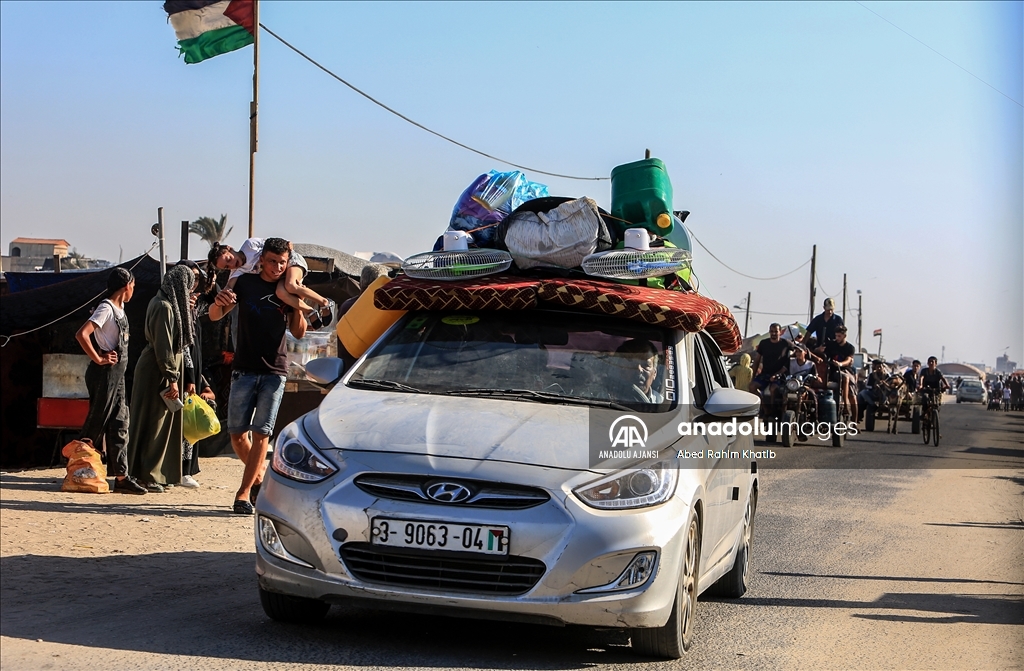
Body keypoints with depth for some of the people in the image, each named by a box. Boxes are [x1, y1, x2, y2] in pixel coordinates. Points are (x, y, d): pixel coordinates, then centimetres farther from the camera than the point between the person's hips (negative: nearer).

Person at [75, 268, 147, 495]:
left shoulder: (119, 310, 14)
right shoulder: (106, 309, -13)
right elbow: (82, 334, -24)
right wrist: (98, 359, -19)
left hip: (117, 374, 9)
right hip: (104, 374, -9)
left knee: (119, 425, 5)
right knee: (97, 423, -3)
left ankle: (121, 476, 5)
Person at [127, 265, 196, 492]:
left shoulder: (167, 303, 12)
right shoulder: (164, 306, -18)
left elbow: (171, 340, 18)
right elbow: (163, 346, -21)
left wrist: (185, 311, 15)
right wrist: (172, 378, -20)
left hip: (157, 369, 10)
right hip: (157, 371, -10)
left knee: (162, 422, 13)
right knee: (152, 422, -5)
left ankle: (156, 473, 19)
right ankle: (145, 476, 1)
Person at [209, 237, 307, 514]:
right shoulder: (246, 283, 3)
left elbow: (299, 333, 8)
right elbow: (215, 316, 0)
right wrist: (219, 302, -23)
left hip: (275, 371, 0)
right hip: (244, 369, 0)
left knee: (261, 433, -7)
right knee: (237, 432, 1)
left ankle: (244, 492, -5)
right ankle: (259, 474, 25)